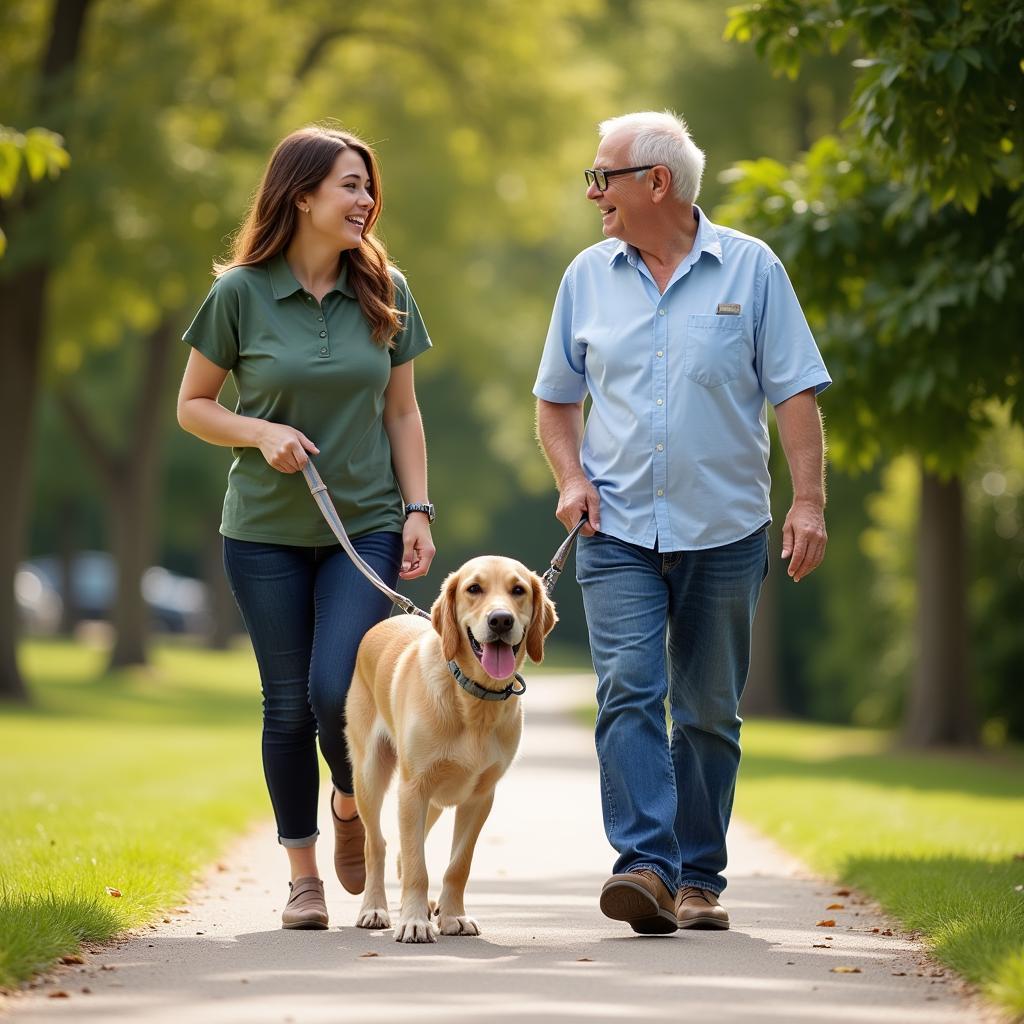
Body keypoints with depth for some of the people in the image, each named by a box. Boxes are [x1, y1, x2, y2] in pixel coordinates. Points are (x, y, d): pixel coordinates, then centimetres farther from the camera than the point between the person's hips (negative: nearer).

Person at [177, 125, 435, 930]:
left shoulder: (385, 292, 3)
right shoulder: (241, 292, -4)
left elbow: (402, 412, 9)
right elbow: (193, 405, 4)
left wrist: (418, 511, 1)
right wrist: (261, 433, -14)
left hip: (366, 526, 1)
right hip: (266, 531, -1)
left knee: (338, 691, -13)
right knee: (289, 705, 3)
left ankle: (352, 804, 19)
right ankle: (303, 874, 15)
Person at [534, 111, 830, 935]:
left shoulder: (751, 269, 0)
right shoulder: (589, 276, 8)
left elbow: (796, 394, -2)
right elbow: (557, 397, 17)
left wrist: (809, 500, -11)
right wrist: (572, 477, 0)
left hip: (724, 529, -1)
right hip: (619, 529, 1)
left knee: (710, 711, 6)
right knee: (629, 690, -15)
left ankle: (698, 879, 15)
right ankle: (645, 866, -21)